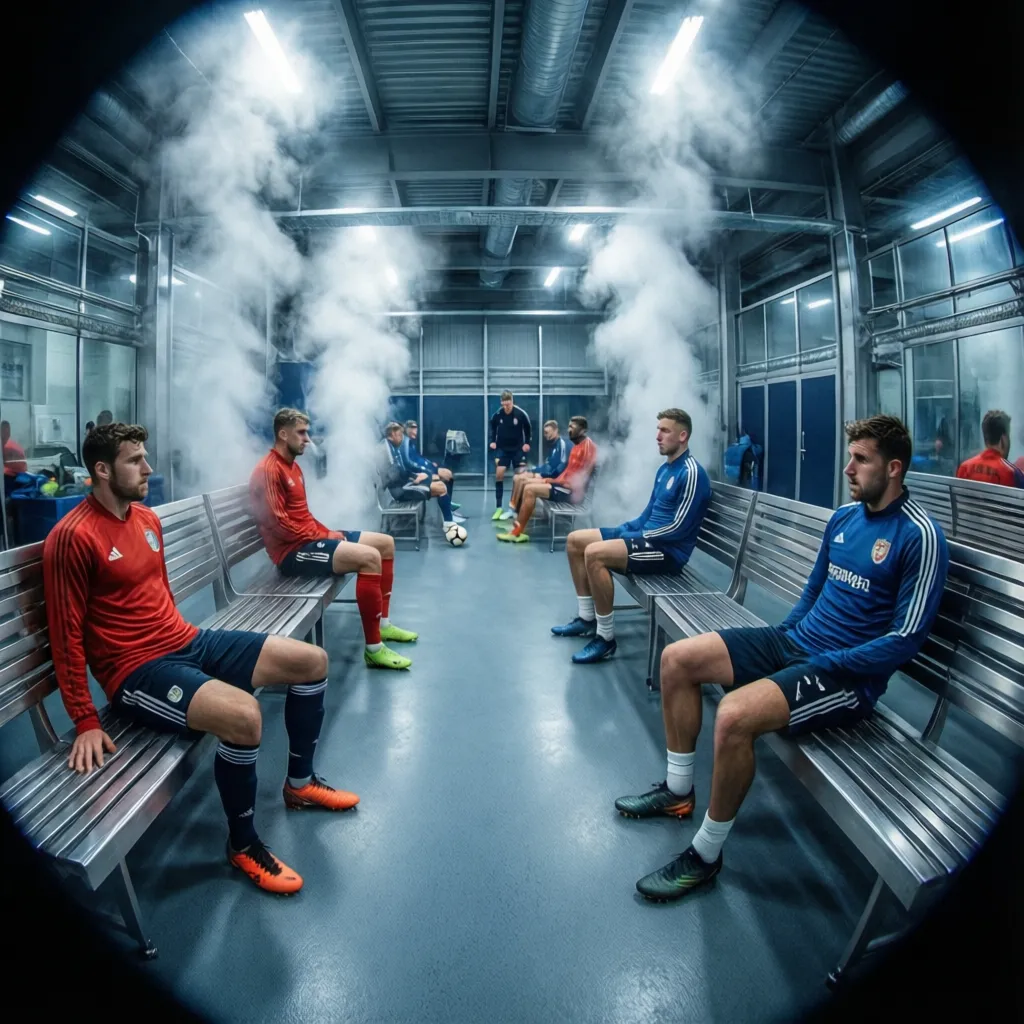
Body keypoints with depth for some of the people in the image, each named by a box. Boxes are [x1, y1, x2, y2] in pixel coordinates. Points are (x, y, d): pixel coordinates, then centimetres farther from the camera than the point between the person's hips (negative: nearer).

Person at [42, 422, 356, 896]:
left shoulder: (147, 517, 10)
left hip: (187, 641, 9)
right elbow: (67, 635, -14)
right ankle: (242, 844, -7)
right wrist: (86, 722, -15)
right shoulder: (73, 537, -15)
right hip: (138, 669, -9)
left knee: (312, 660, 3)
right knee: (243, 714, -34)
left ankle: (299, 782, 24)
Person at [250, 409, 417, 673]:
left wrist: (326, 532, 4)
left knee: (385, 543, 9)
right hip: (293, 550, -11)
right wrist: (323, 537, -16)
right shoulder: (268, 470, -15)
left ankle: (383, 624, 16)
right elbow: (278, 525, -22)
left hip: (311, 538, 11)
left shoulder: (293, 465, 17)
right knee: (369, 557, -30)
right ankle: (373, 649, -24)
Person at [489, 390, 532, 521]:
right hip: (502, 448, 1)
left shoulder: (521, 414, -16)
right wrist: (493, 441, 2)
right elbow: (493, 427, 9)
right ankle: (499, 508, -5)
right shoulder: (497, 414, -12)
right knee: (499, 474, -10)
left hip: (518, 448, -1)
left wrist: (527, 443, -5)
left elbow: (528, 428, 1)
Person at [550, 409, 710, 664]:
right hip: (647, 536, 10)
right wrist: (624, 530, 4)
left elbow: (679, 527, -21)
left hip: (669, 549, -10)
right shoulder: (665, 469, 14)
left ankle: (606, 638, -21)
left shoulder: (691, 473, -16)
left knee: (595, 553, -31)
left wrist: (634, 537, -14)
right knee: (575, 541, 8)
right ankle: (587, 619, 12)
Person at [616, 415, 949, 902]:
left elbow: (906, 639, -18)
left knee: (735, 715, -33)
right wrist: (782, 638, 6)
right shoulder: (844, 515, 9)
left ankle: (706, 854, -9)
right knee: (677, 659, 0)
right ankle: (678, 790, 15)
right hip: (795, 639, 9)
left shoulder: (920, 536, -15)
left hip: (849, 674, -8)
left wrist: (820, 664, -17)